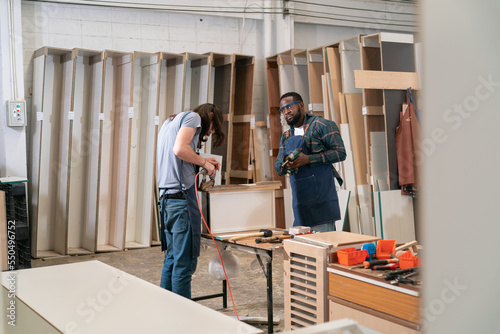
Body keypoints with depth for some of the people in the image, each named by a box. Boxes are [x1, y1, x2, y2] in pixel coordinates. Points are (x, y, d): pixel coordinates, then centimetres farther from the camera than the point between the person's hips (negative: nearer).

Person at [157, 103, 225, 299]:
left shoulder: (170, 122, 27)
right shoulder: (193, 117, -1)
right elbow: (180, 149, -17)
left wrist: (202, 162, 17)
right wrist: (204, 162, -5)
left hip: (166, 196, 10)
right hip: (182, 195, -9)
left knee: (172, 258, 13)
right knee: (184, 262, -7)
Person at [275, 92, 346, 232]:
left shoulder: (321, 125, -2)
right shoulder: (286, 136, 19)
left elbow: (340, 152, -9)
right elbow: (278, 168, 18)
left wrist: (308, 159, -17)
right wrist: (286, 164, -7)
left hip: (321, 196, -7)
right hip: (299, 198, 7)